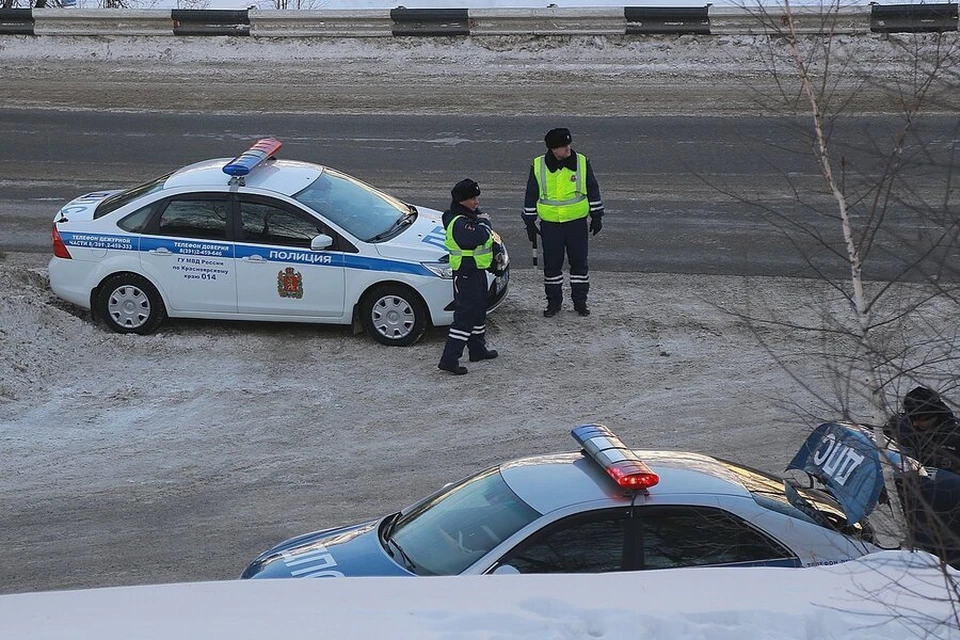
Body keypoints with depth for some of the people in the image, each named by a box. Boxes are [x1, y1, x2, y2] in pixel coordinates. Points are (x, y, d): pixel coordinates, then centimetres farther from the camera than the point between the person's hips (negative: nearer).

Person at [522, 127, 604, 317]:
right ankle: (553, 301, 20)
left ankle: (580, 301, 18)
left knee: (579, 262, 6)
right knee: (551, 264, 7)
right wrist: (530, 222, 5)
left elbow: (593, 191, 5)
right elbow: (531, 196, 5)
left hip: (577, 223, 0)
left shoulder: (582, 162, -4)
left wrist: (597, 216, 5)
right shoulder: (538, 166, -4)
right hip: (550, 225, 0)